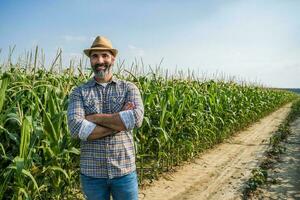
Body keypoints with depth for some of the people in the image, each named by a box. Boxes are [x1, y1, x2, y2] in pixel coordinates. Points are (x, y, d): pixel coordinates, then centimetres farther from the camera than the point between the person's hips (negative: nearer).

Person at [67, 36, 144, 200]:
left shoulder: (129, 88, 1)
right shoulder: (79, 92, 0)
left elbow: (137, 118, -17)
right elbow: (76, 128, -16)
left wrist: (95, 118, -15)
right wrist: (121, 120, -15)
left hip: (124, 170, 0)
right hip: (91, 172, 1)